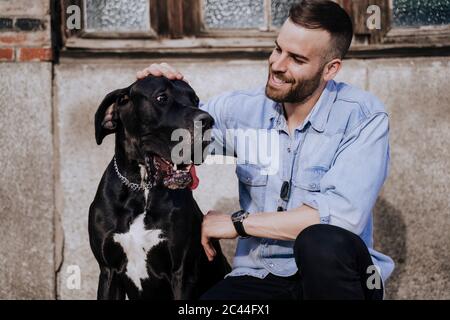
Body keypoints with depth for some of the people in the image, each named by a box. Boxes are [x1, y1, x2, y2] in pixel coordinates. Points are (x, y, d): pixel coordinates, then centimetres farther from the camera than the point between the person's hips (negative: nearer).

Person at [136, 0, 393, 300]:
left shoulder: (364, 118, -10)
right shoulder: (242, 108, 3)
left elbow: (342, 215, -23)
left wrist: (238, 223, -16)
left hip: (333, 274, -2)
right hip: (260, 277, 2)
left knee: (323, 243, -37)